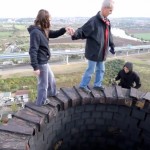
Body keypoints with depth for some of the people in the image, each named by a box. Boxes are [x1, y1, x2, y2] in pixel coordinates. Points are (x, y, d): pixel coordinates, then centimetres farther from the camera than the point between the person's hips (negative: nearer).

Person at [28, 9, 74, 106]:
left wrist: (64, 29, -2)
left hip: (44, 62, 10)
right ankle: (40, 105, 23)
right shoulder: (35, 32, -22)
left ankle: (53, 95, 51)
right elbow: (33, 51, -24)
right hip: (41, 63, -10)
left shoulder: (43, 30, 7)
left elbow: (54, 34, 16)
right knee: (43, 85, 5)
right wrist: (35, 67, -24)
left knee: (51, 79, 28)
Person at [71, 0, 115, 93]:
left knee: (101, 70, 18)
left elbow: (109, 35, 20)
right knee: (91, 70, 3)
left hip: (102, 52, 8)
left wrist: (112, 46, 23)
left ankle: (97, 85, 37)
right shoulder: (94, 21, -19)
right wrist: (75, 35, -43)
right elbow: (83, 31, -24)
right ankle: (83, 85, 23)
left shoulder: (107, 22, 8)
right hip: (94, 52, -8)